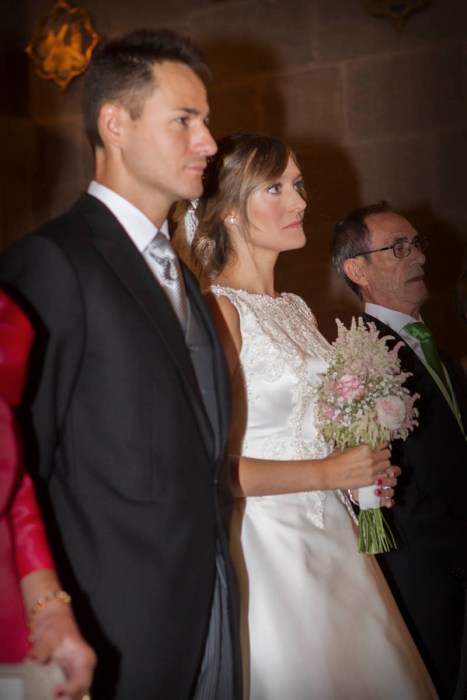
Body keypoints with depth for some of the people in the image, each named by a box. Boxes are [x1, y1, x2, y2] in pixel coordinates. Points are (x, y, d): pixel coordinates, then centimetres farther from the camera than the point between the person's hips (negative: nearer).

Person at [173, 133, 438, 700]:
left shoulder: (298, 311, 12)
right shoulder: (218, 311, -14)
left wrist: (366, 468, 3)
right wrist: (331, 472, -14)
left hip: (330, 535, 8)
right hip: (265, 541, -8)